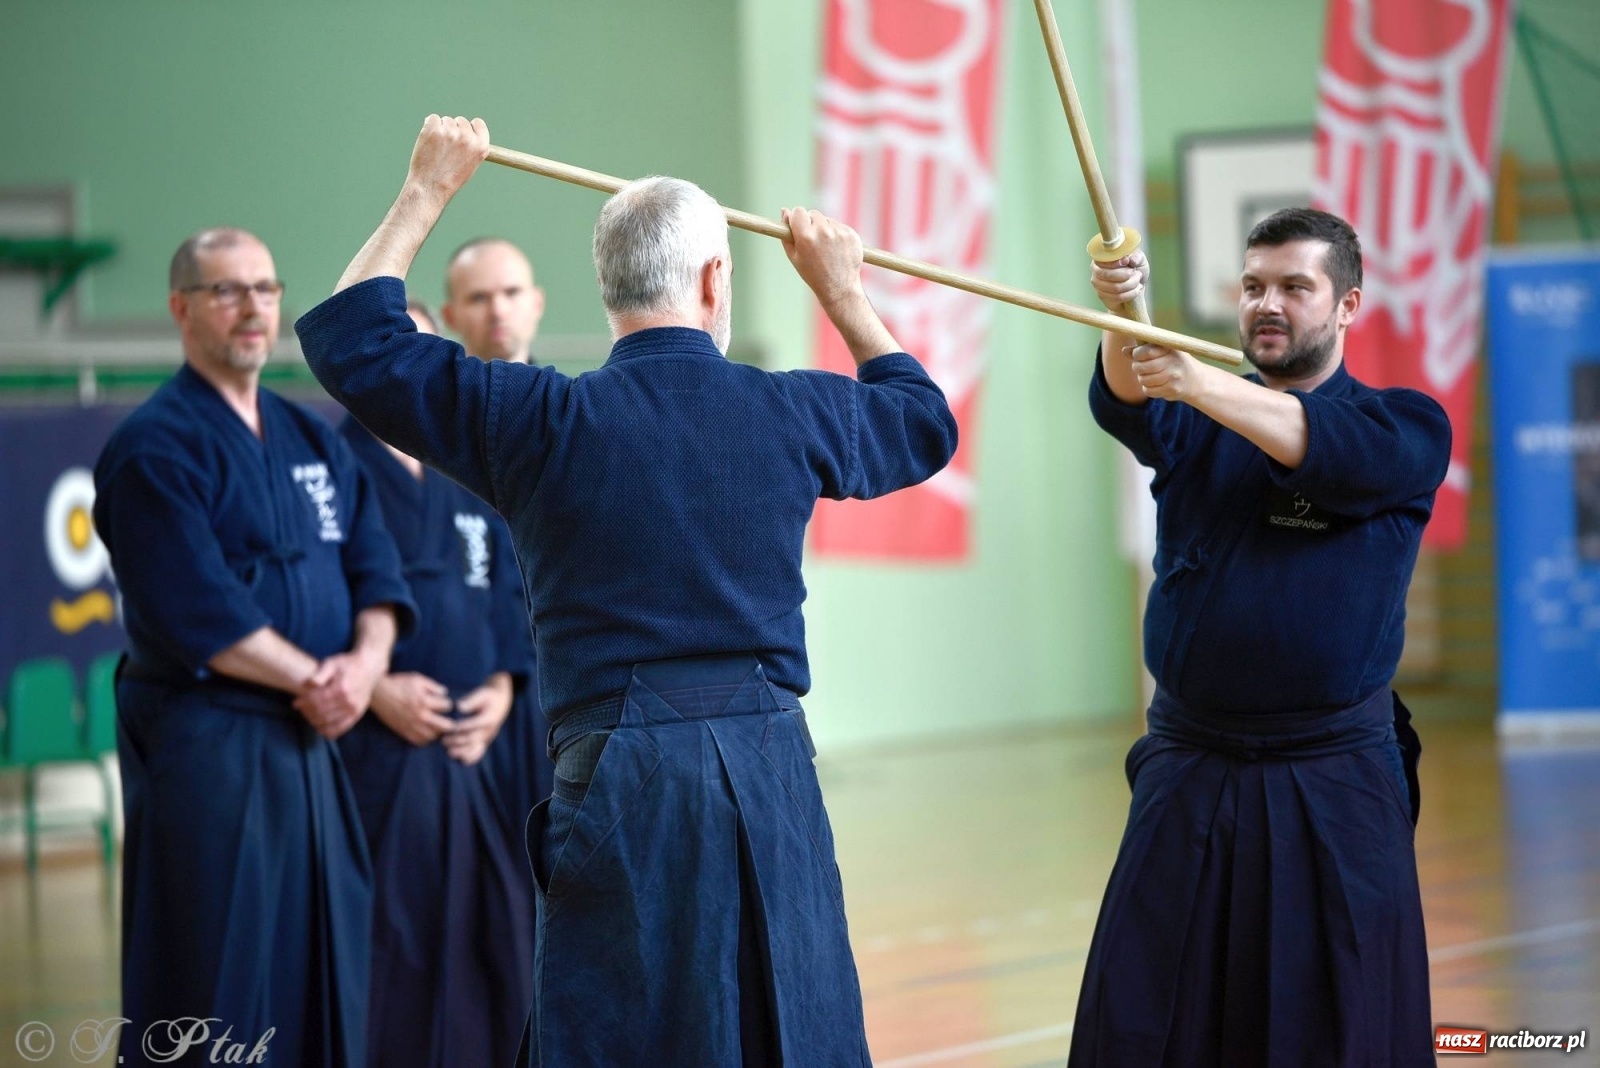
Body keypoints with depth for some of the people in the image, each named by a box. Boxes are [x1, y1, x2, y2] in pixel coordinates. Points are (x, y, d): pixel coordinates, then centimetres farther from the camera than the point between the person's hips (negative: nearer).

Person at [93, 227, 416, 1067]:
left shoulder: (314, 442, 15)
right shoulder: (154, 448, -8)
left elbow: (375, 571, 8)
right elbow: (195, 611, -17)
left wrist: (365, 663, -11)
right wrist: (312, 679, -14)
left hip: (314, 744, 7)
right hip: (204, 745, -7)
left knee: (321, 983, 8)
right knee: (213, 996, -4)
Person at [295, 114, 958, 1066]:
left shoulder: (542, 420, -4)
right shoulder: (790, 413, 2)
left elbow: (352, 340, 6)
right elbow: (925, 419, 25)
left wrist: (426, 195, 16)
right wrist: (843, 290, 36)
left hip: (617, 772, -2)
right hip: (770, 767, 2)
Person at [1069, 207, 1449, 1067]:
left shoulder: (1408, 429, 0)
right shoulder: (1194, 419, 8)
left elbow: (1332, 452, -22)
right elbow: (1128, 404, -15)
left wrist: (1199, 383, -36)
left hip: (1334, 783, -2)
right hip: (1188, 771, 2)